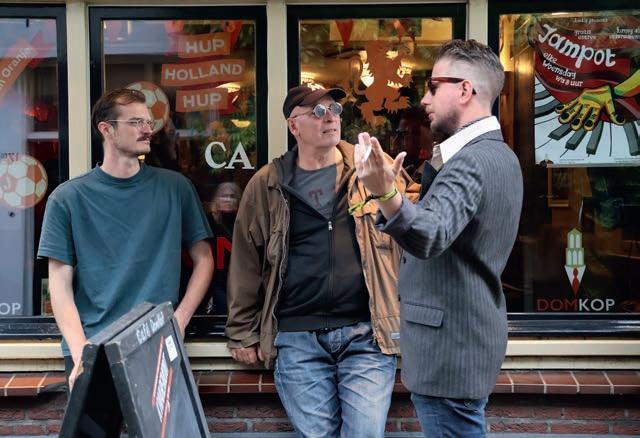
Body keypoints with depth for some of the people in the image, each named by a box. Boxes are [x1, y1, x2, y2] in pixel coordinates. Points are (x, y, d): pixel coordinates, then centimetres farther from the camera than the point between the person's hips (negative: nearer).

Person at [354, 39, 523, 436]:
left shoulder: (471, 161, -20)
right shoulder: (498, 155, 13)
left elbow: (431, 236, -38)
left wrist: (386, 193, -54)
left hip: (451, 348, -11)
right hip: (470, 336, 11)